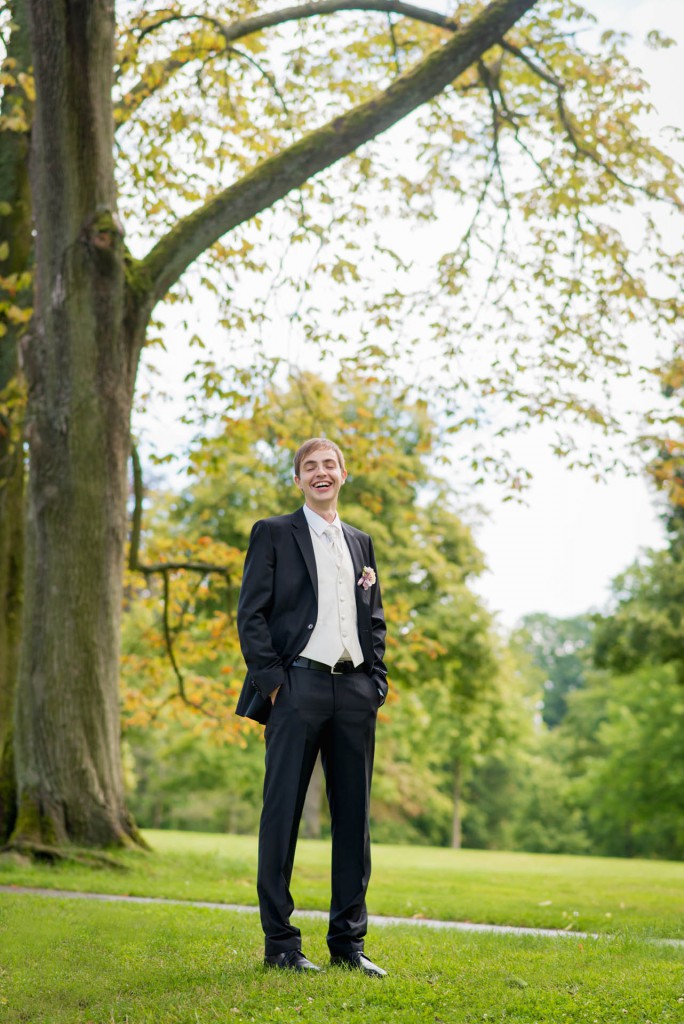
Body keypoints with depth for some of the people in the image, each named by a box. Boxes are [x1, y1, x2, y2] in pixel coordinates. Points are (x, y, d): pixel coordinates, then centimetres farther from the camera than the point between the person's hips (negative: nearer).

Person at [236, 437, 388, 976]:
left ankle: (349, 941, 14)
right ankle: (280, 942, 4)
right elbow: (251, 614, -2)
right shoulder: (273, 533, 6)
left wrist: (377, 683, 7)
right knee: (283, 812, -2)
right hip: (299, 686, -5)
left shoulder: (361, 543, 20)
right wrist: (272, 681, -10)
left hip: (355, 690, 5)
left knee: (354, 816, 7)